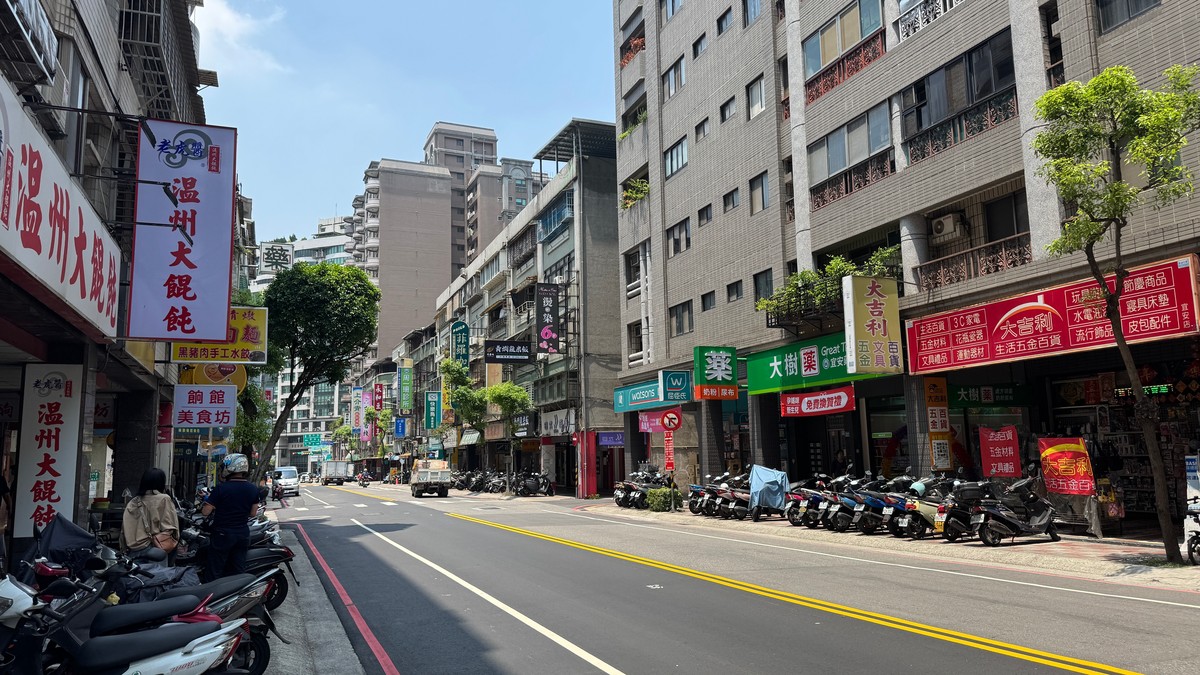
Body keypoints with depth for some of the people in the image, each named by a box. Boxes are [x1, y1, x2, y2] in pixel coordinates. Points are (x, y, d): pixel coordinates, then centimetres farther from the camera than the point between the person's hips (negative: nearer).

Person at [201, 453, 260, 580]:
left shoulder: (221, 488, -16)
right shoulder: (253, 489, -2)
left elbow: (206, 512, -13)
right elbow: (253, 513, 5)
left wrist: (208, 500, 5)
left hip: (222, 535, -5)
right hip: (243, 534, 5)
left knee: (215, 573, 5)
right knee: (239, 570, 13)